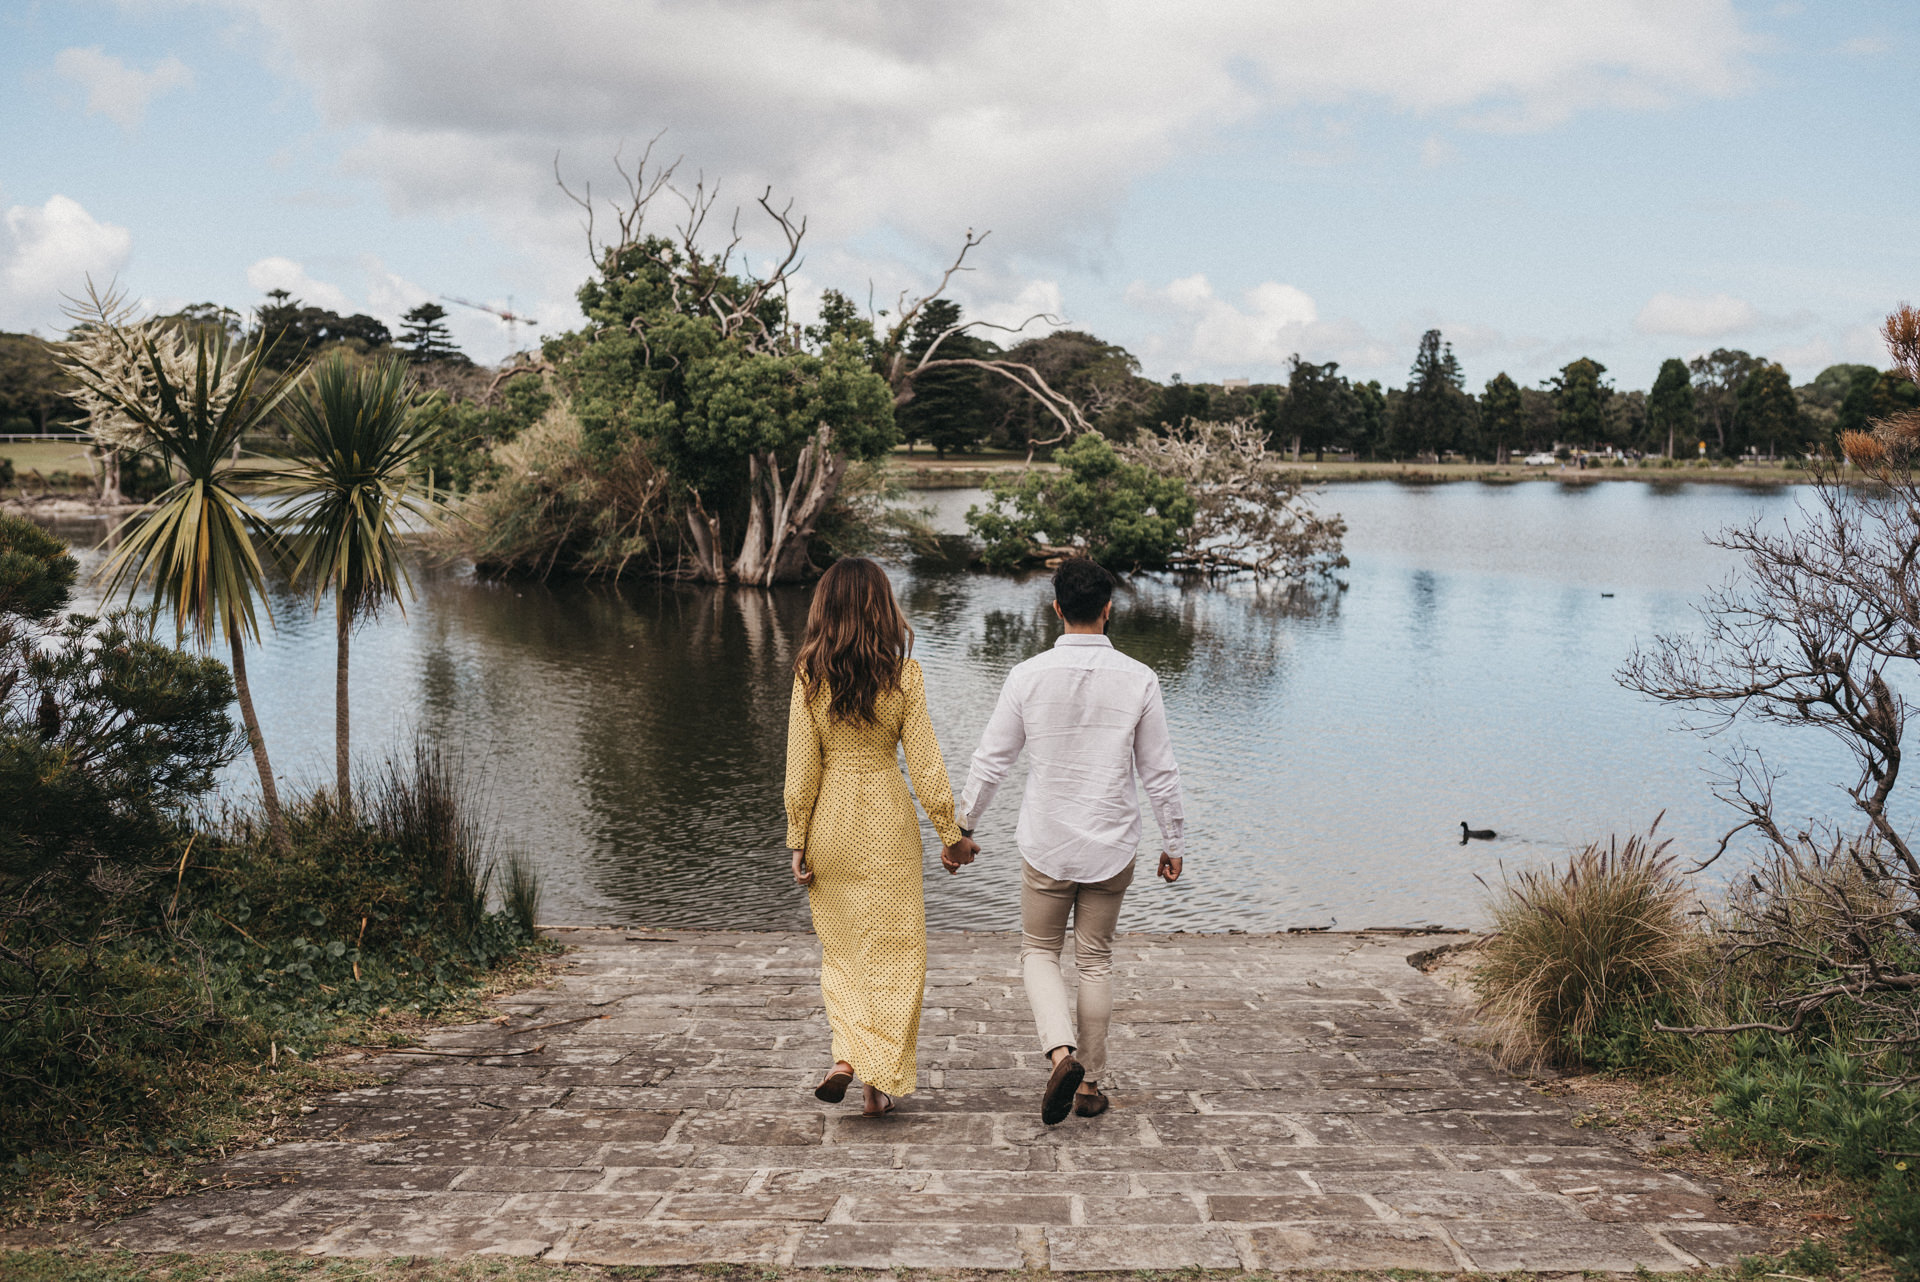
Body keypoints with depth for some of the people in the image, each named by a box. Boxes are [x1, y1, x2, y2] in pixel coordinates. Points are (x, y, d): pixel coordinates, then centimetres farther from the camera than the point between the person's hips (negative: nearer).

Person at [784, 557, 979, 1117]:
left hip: (831, 821, 1)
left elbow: (801, 766, -6)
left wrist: (798, 841, 2)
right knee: (894, 950, 9)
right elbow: (924, 762, -8)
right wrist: (951, 833, 2)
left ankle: (846, 1056, 3)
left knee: (841, 946, 18)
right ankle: (882, 1080, 10)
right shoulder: (904, 673, -9)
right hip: (888, 819, -1)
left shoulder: (810, 674, -7)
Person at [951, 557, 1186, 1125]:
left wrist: (962, 828, 9)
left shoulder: (1028, 677, -9)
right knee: (1096, 961, 15)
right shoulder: (1138, 680, -8)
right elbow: (1159, 771, -3)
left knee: (1039, 953, 14)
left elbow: (991, 761, -3)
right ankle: (1091, 1083, 20)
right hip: (1112, 848, 1)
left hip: (1045, 845, -1)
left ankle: (1062, 1052, -9)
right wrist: (1173, 842, 10)